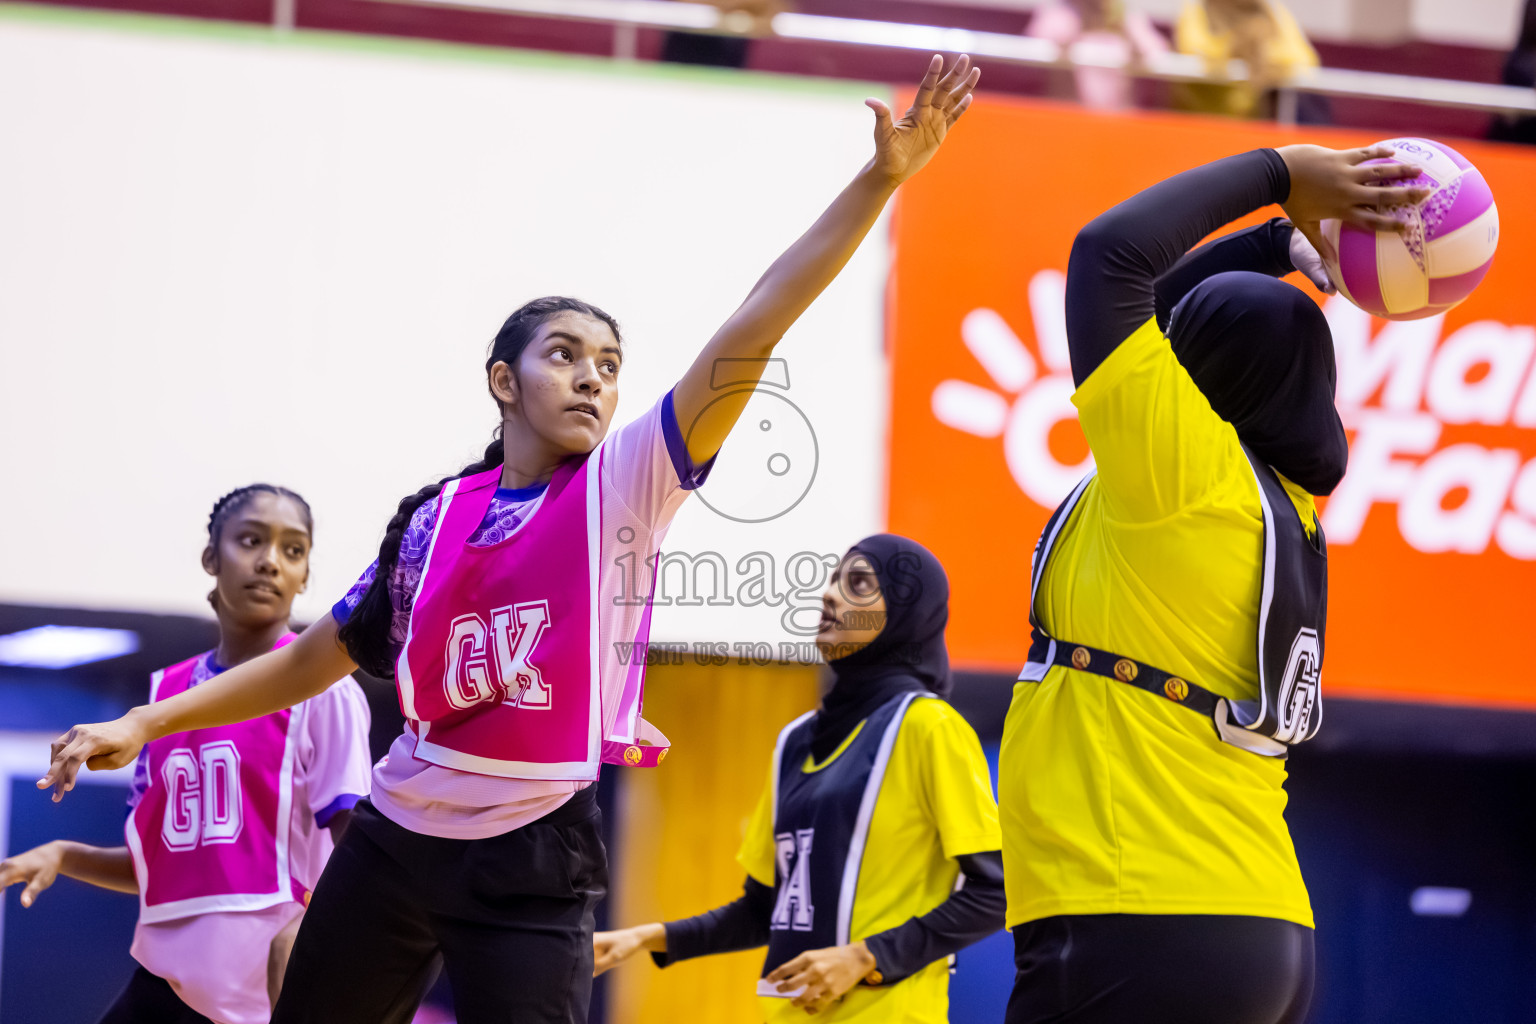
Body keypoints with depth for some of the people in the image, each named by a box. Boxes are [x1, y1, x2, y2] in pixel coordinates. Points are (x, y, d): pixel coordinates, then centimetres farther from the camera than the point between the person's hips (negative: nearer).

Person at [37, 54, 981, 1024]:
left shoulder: (628, 484, -2)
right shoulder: (436, 516, 7)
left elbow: (751, 332, -12)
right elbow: (313, 658, 16)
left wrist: (879, 179, -21)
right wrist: (144, 723, 13)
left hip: (535, 860, -4)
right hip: (394, 837, 4)